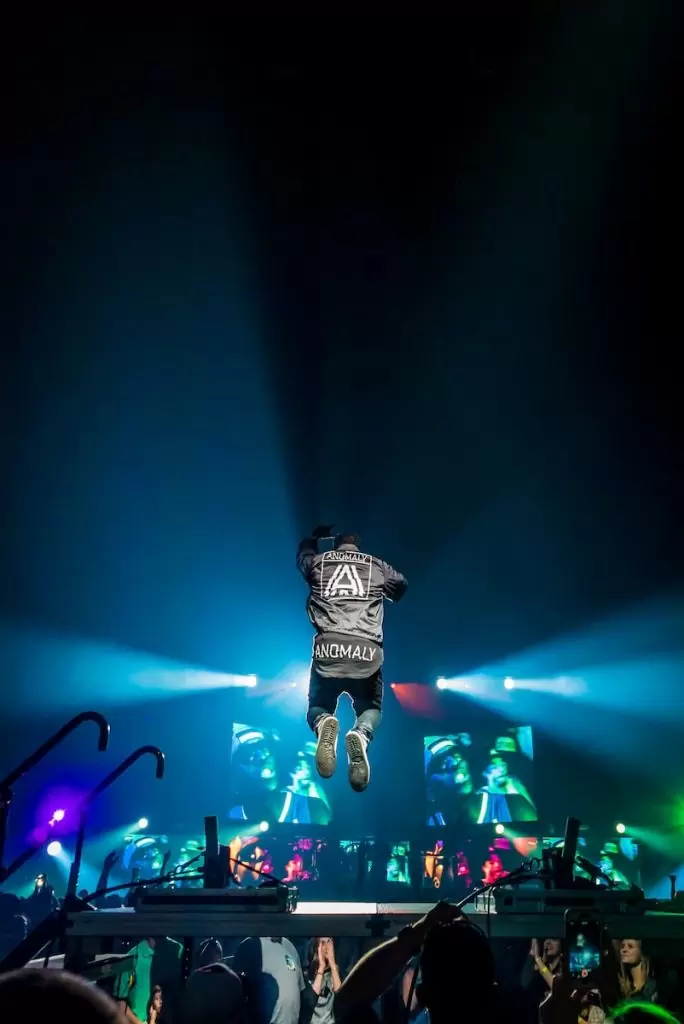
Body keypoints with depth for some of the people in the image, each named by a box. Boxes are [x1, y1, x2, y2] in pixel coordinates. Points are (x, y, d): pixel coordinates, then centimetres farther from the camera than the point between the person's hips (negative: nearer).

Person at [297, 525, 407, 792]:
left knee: (318, 708, 23)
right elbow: (401, 586, 40)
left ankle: (324, 724, -19)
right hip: (367, 652, 0)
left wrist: (316, 535, 65)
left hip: (328, 649, 0)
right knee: (371, 709, 23)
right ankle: (361, 734, -17)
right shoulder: (378, 566, 19)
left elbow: (303, 554, 45)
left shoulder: (319, 562, 19)